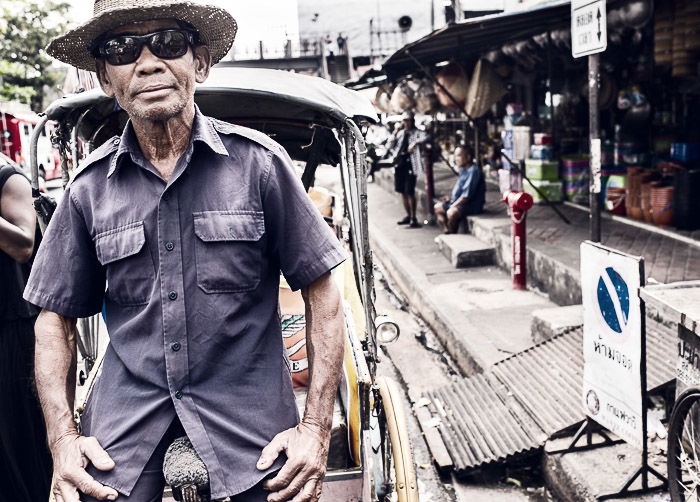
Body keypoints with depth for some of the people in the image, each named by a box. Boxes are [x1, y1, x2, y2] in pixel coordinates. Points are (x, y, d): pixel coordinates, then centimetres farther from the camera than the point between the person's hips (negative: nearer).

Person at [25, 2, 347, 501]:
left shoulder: (258, 162, -6)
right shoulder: (90, 188, 2)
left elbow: (322, 295, -3)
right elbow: (56, 316, 10)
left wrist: (316, 428, -7)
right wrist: (62, 438, -1)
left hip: (250, 406, -1)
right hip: (126, 412, 2)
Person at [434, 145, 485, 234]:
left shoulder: (473, 171, -20)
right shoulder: (463, 170, 11)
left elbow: (467, 195, -23)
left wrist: (453, 206, -18)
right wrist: (451, 197, 7)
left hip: (473, 205, -11)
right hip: (460, 201, 11)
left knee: (451, 213, -32)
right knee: (438, 207, 10)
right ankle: (446, 232, 4)